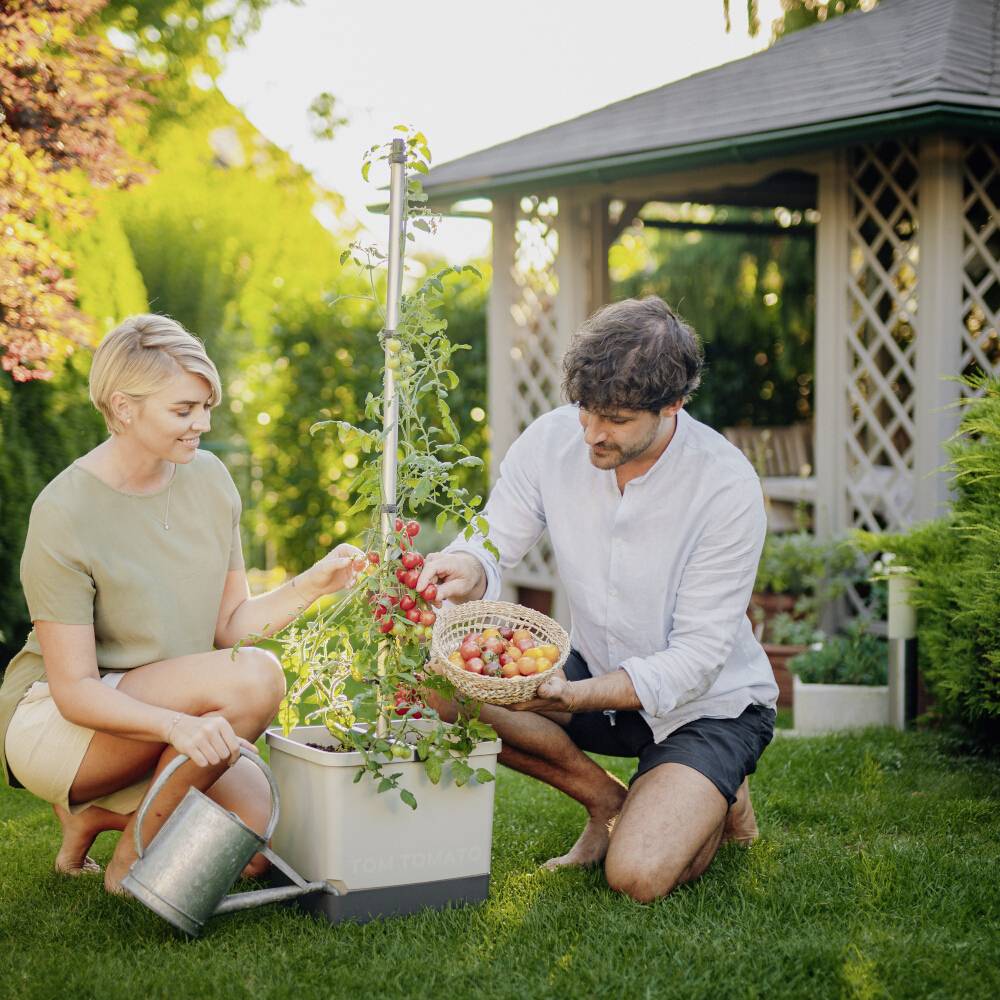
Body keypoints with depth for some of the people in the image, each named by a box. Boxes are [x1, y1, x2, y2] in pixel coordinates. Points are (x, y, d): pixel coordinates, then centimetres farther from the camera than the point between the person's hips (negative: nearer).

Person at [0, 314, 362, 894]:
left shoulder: (209, 477, -1)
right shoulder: (64, 515, -20)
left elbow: (231, 625, 3)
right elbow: (75, 690, -21)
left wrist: (311, 586, -14)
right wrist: (177, 723, -38)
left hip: (168, 724, 7)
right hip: (51, 723, -6)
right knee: (254, 676, -29)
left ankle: (96, 813, 9)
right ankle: (134, 855, -10)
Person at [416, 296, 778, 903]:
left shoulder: (728, 488, -25)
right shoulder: (552, 440, -14)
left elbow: (698, 656, -23)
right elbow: (494, 547, -8)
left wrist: (576, 695, -37)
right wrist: (467, 570, -35)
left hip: (709, 703, -5)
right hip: (599, 675, 5)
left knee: (638, 875, -26)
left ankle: (716, 804, 11)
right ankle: (609, 800, 2)